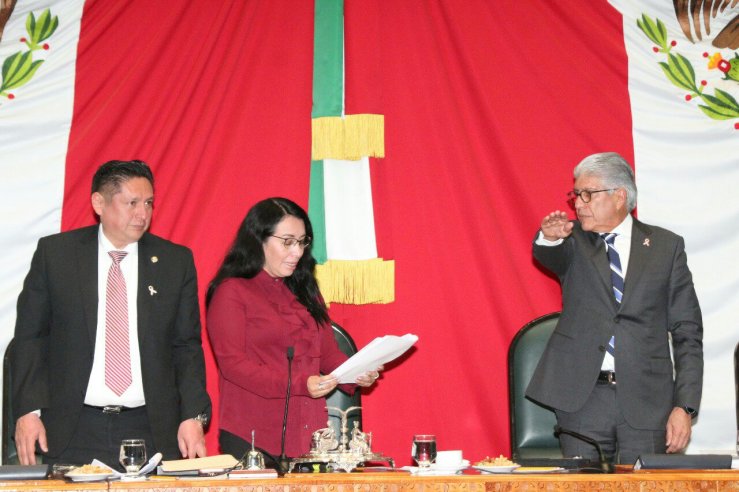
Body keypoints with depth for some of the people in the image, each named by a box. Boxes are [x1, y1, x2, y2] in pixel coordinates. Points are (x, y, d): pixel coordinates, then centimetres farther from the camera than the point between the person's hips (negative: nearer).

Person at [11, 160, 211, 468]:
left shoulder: (176, 261, 5)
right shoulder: (54, 253, 3)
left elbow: (187, 346, 7)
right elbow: (29, 337, 5)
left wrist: (193, 416, -2)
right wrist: (28, 410, -5)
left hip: (151, 432, 1)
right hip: (72, 434, -1)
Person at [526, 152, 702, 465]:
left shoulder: (666, 246, 7)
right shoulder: (574, 243, 10)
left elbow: (687, 332, 5)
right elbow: (549, 256, -15)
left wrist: (684, 406, -3)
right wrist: (549, 238, -40)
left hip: (646, 403, 0)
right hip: (582, 400, 0)